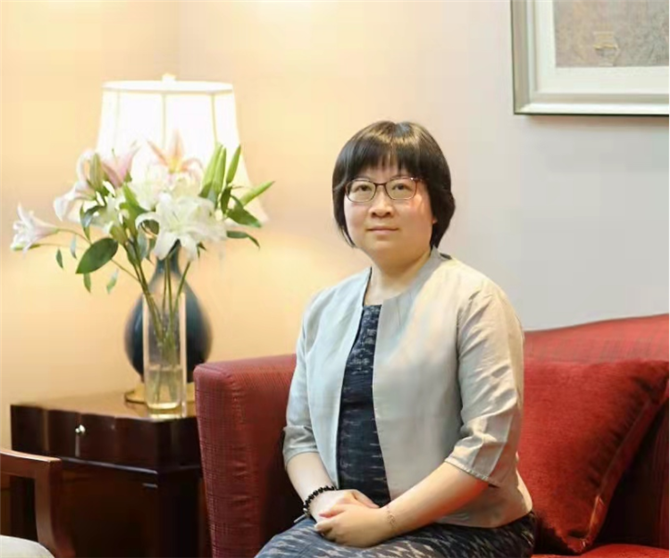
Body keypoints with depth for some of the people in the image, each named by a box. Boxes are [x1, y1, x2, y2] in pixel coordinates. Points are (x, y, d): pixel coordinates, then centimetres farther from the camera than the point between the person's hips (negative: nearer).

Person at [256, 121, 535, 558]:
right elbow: (300, 434, 15)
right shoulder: (325, 309, 14)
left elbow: (490, 444, -13)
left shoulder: (474, 300, -5)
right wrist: (322, 498, -7)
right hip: (345, 521, 5)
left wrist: (385, 521, -17)